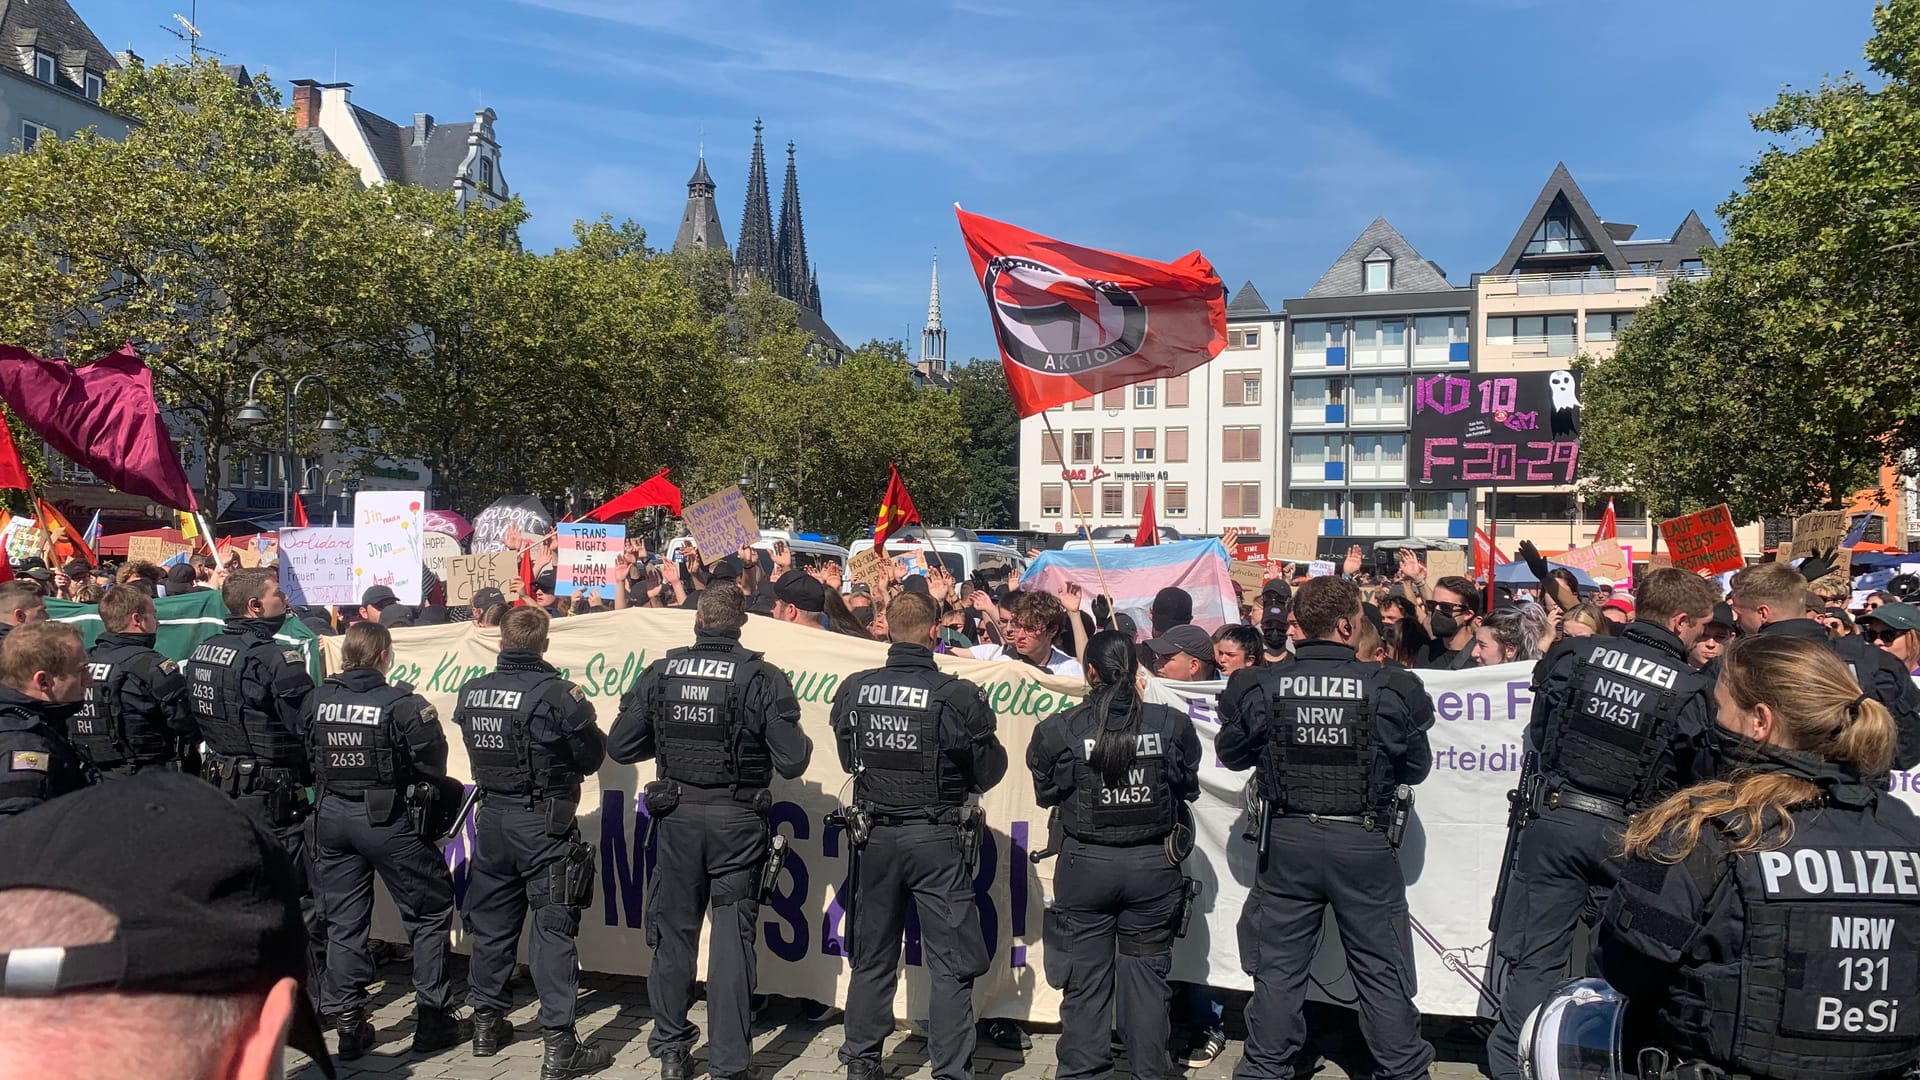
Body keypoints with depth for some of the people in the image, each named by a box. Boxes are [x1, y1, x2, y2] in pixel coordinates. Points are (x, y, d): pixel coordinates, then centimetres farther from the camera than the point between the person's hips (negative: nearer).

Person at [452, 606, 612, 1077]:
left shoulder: (471, 692, 1)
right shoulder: (556, 694, -17)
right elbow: (591, 757, -8)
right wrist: (582, 711, 8)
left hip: (491, 817, 6)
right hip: (543, 822, -6)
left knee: (491, 923, 17)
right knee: (552, 929, -2)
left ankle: (487, 1024, 31)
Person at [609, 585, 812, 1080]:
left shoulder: (659, 673, -4)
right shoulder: (764, 678, -12)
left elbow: (621, 747, 2)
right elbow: (792, 761, -13)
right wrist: (803, 740, 9)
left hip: (677, 816, 2)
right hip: (738, 820, -2)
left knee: (674, 932, 17)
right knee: (732, 938, 6)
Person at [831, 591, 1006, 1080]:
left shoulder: (853, 690, -7)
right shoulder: (957, 696, -17)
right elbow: (990, 770, -6)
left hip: (874, 836, 4)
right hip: (937, 840, -4)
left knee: (872, 957, 19)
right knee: (951, 964, 7)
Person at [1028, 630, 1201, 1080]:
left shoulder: (1059, 730, -12)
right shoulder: (1171, 724, -9)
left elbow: (1045, 793, 3)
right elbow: (1188, 788, 5)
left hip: (1085, 865, -1)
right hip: (1154, 864, 1)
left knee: (1086, 980, 11)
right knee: (1146, 974, 15)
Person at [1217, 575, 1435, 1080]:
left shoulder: (1259, 687, -10)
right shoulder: (1390, 690, -11)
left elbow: (1231, 753, 5)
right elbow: (1417, 768, 2)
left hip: (1287, 839, 1)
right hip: (1365, 844, -1)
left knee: (1278, 967, 14)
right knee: (1382, 969, 15)